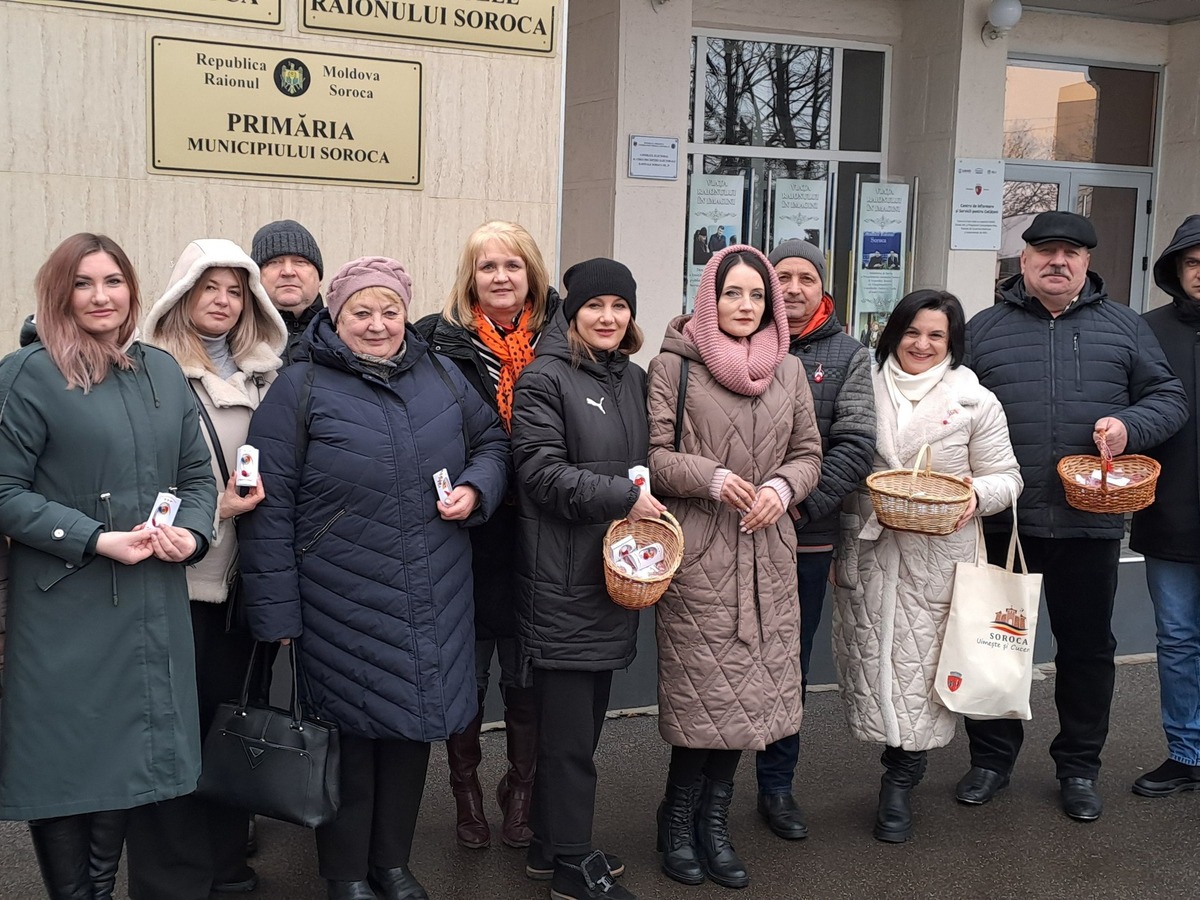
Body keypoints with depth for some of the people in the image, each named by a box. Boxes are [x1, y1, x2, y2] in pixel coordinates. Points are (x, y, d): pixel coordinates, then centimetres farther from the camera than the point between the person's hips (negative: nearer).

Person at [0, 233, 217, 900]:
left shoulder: (162, 371, 11)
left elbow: (197, 473, 14)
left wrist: (191, 532, -6)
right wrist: (99, 541, -16)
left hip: (156, 613, 5)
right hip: (66, 617, -4)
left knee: (145, 768, 12)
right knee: (70, 770, 4)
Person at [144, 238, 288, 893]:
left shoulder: (263, 375, 12)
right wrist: (210, 510, -14)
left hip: (240, 574, 5)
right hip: (183, 576, -5)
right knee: (188, 721, 1)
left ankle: (228, 857, 25)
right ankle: (187, 868, 15)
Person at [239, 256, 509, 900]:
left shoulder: (441, 378, 8)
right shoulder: (299, 388, -5)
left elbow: (491, 440, 20)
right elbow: (269, 504, -8)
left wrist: (475, 487, -4)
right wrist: (278, 609, -10)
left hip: (433, 604, 4)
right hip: (342, 601, -4)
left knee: (413, 723, 14)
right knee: (351, 729, 6)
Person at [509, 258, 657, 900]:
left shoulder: (631, 378, 15)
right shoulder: (544, 379, -8)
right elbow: (542, 471, -15)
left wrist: (650, 516, 6)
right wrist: (624, 497, -15)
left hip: (614, 569, 7)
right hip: (562, 577, -7)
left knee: (582, 720, 14)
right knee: (568, 730, -1)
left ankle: (552, 845, 27)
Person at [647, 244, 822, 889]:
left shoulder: (788, 369, 11)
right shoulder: (674, 365, -3)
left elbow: (807, 454, 14)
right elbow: (651, 454, -6)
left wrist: (782, 486, -6)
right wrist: (713, 478, -19)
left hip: (765, 549, 5)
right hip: (696, 551, -4)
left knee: (745, 687, 8)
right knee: (701, 687, 0)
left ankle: (712, 824, 25)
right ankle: (678, 823, 21)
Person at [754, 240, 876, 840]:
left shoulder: (847, 356, 4)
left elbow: (856, 446, -5)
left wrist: (801, 501, -16)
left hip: (806, 541, 2)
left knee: (789, 666, 13)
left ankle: (777, 786, 28)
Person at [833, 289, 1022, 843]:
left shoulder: (976, 402, 3)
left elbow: (1006, 477, 5)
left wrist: (976, 495, -15)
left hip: (939, 556, -2)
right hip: (868, 550, 2)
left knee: (921, 659, -1)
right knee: (872, 654, 4)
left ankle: (900, 781, 13)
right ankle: (901, 768, 23)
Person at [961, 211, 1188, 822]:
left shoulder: (1123, 327, 8)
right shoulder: (984, 329, 6)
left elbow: (1169, 397, 9)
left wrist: (1130, 426, -12)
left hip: (1090, 522, 1)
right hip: (1002, 520, 0)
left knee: (1087, 646, 11)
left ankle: (1079, 767, 28)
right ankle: (991, 759, 26)